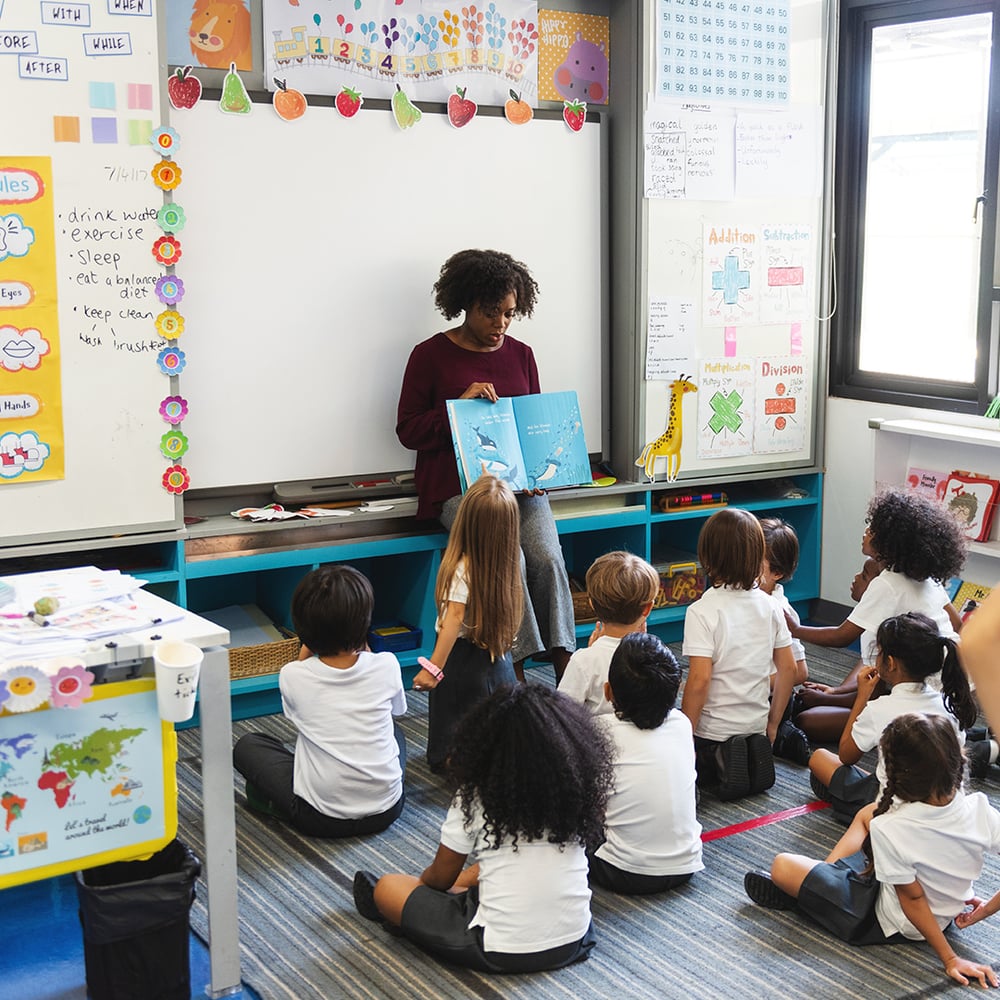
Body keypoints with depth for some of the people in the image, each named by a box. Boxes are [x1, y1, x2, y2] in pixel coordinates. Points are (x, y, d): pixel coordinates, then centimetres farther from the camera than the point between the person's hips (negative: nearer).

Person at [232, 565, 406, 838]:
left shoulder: (292, 676, -15)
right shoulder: (387, 666, -13)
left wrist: (306, 648, 5)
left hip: (321, 819, -2)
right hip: (385, 811, 2)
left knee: (247, 746, 17)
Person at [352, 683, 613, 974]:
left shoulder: (476, 798, -13)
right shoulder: (575, 786, -5)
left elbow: (441, 877, 2)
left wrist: (424, 880, 27)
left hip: (500, 952, -4)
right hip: (574, 943, 5)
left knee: (388, 887, 14)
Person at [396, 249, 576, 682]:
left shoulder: (520, 354, 15)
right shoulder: (431, 355, 2)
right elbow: (408, 430, 0)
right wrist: (459, 405, -15)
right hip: (456, 487, -4)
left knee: (547, 556, -23)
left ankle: (564, 663, -17)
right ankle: (519, 674, -19)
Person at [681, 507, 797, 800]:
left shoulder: (702, 612, -20)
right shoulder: (768, 605, -3)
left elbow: (699, 681, -23)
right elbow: (788, 669, 3)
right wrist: (772, 723, 15)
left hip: (712, 731, -6)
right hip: (756, 724, 6)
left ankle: (718, 763, -6)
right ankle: (755, 751, 5)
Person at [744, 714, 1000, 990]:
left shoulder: (889, 829, -33)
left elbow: (912, 899, -23)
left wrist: (949, 959, -12)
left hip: (887, 925, -6)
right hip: (944, 914, 6)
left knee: (783, 866, 0)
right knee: (869, 813, 16)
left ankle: (796, 893, 33)